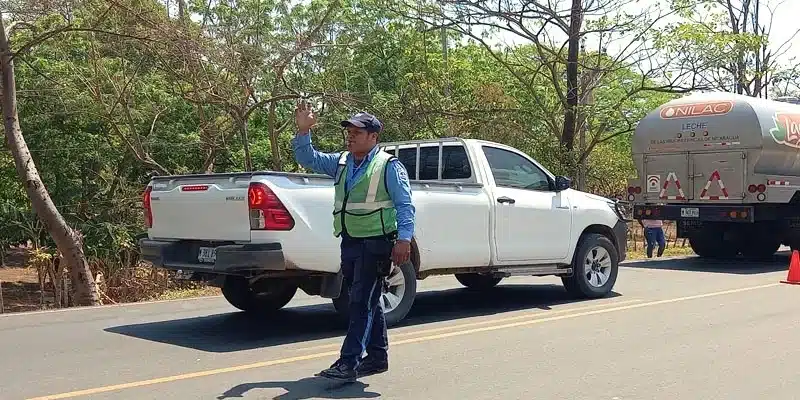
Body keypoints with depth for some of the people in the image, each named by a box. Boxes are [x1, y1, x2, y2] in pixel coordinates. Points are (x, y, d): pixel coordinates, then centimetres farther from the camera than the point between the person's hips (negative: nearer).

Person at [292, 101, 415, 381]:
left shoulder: (389, 166, -7)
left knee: (362, 303, -10)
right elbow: (308, 159, 15)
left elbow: (404, 205, -10)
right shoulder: (340, 163, 13)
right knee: (367, 303, 15)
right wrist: (303, 131, 0)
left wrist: (403, 239, -20)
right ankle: (377, 357, 26)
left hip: (376, 244, -7)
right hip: (349, 243, 7)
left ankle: (349, 363, -10)